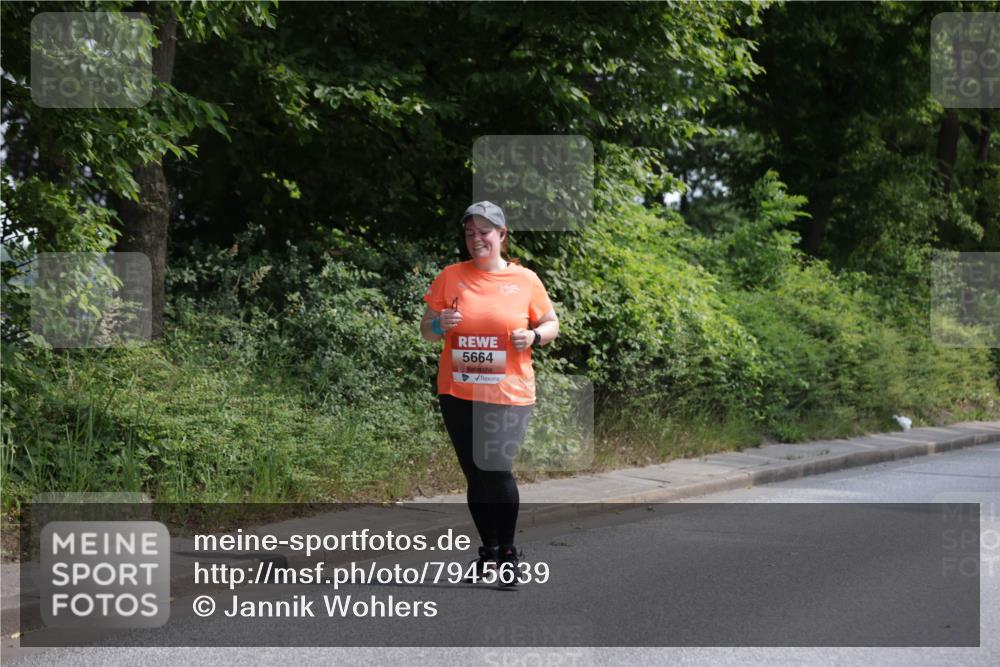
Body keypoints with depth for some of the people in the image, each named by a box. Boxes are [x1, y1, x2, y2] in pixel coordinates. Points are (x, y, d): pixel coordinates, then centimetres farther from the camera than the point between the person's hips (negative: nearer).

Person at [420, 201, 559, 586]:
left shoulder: (525, 280, 2)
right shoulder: (451, 276, 4)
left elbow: (551, 324, 11)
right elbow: (426, 330, 10)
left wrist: (534, 336, -10)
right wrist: (440, 325, -13)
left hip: (509, 395, -2)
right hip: (458, 394, 2)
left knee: (498, 470, -11)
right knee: (475, 475, 10)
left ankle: (508, 551, 8)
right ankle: (489, 549, 25)